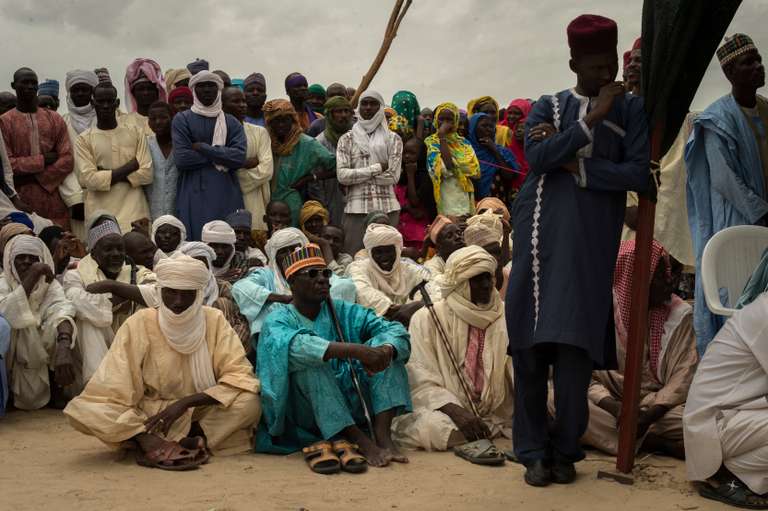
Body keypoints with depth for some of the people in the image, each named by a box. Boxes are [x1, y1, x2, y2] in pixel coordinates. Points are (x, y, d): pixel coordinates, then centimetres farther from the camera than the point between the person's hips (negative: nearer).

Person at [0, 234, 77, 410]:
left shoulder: (49, 285, -3)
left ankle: (57, 388, 3)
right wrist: (30, 278, -30)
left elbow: (61, 311, -24)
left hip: (37, 354, 1)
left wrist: (64, 348, -43)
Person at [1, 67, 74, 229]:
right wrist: (42, 160, -7)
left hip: (54, 201, 2)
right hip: (22, 203, -2)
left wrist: (36, 177, -6)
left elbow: (67, 160, 3)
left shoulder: (55, 119, 13)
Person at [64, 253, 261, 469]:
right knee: (84, 410, -26)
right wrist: (147, 437, -31)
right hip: (149, 416, -1)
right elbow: (113, 390, -14)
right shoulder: (139, 324, -10)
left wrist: (186, 402, -24)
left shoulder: (214, 320, -6)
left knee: (250, 402, -29)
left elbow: (239, 377, -13)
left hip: (203, 414, 1)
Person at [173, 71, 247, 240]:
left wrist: (202, 148, -7)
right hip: (194, 196, -1)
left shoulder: (232, 123, 13)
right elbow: (181, 159, -6)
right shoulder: (182, 120, 8)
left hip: (227, 196, 2)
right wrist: (220, 155, -5)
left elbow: (240, 157, -5)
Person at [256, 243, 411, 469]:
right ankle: (359, 440, -30)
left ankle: (383, 435, -24)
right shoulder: (279, 319, -3)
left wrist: (385, 351, -29)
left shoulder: (343, 312, 9)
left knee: (383, 345, -10)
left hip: (351, 404, 4)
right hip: (307, 413, -4)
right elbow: (293, 344, -29)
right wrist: (356, 350, -39)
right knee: (309, 359, -29)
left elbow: (395, 330, -4)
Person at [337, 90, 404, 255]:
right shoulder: (347, 139, 9)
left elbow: (393, 177, -2)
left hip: (387, 208, 0)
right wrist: (377, 168, -6)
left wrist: (358, 174, -3)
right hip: (356, 208, 0)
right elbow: (342, 175, -5)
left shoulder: (392, 139, 9)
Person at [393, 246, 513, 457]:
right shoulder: (427, 318, -1)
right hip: (445, 409, -3)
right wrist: (456, 412, -25)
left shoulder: (506, 316, 10)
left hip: (497, 411, 3)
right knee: (430, 425, -36)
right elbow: (422, 382, -8)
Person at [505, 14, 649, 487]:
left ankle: (565, 450, 9)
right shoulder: (548, 106, 10)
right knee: (531, 345, -1)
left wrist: (574, 166, -5)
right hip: (542, 236, 1)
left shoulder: (631, 109, 8)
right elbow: (536, 157, -8)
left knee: (577, 346, -5)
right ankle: (534, 450, 9)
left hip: (593, 241, -1)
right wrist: (591, 119, -10)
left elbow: (639, 174, -4)